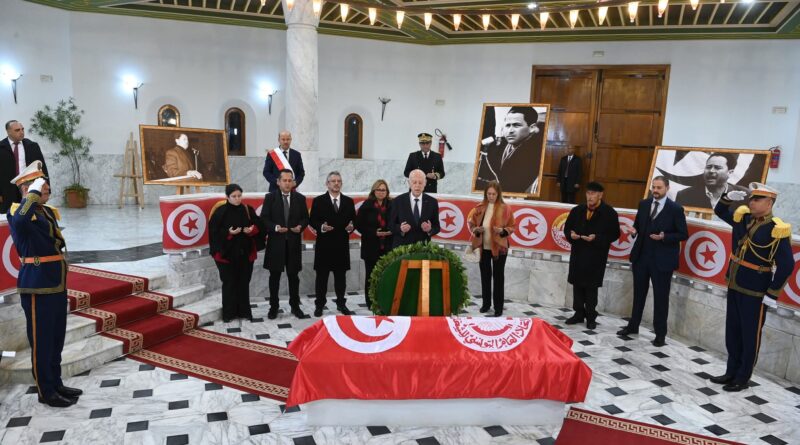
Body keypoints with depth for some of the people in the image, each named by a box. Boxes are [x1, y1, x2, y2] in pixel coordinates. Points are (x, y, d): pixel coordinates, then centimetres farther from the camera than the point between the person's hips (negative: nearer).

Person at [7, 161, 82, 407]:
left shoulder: (49, 212, 13)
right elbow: (20, 221, -39)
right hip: (37, 287, -8)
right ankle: (46, 392, 15)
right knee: (41, 341, 3)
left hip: (57, 285, 8)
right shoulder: (18, 211, -11)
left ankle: (56, 384, 30)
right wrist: (34, 193, -28)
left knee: (56, 339, 17)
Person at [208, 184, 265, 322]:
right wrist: (228, 233, -22)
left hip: (245, 252, 3)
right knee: (229, 283, 4)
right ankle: (228, 312, 16)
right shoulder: (220, 212, -7)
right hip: (226, 252, -3)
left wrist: (252, 230, -13)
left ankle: (244, 311, 20)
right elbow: (214, 231, -8)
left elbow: (259, 225, 7)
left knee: (244, 282, 9)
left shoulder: (248, 210, 2)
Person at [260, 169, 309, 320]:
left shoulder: (300, 198, 6)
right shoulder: (270, 197, 0)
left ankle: (295, 306, 20)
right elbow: (264, 218, -2)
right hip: (275, 242, -1)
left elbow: (305, 218, 9)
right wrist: (275, 227, -20)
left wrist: (300, 226, -13)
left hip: (293, 242, 1)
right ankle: (273, 307, 20)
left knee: (293, 275, 9)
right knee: (274, 276, 8)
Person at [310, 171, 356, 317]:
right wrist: (321, 227, -20)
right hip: (324, 245, -2)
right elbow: (312, 221, -1)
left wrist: (351, 227, -12)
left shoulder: (349, 201, 9)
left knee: (341, 276, 11)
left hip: (342, 245, 2)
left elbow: (353, 220, 9)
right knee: (322, 276, 5)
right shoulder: (318, 201, 1)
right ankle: (319, 305, 15)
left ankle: (341, 303, 23)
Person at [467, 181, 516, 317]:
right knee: (485, 275, 12)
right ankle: (486, 303, 26)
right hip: (483, 247, 3)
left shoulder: (505, 209, -6)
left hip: (499, 247, -3)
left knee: (498, 277, 4)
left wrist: (502, 231, -21)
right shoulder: (479, 208, 2)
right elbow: (471, 222, 9)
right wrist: (476, 229, -12)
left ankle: (498, 307, 13)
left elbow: (512, 227, -2)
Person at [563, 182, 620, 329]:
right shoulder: (577, 210, 6)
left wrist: (597, 238, -19)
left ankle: (591, 317, 14)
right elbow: (567, 228, 14)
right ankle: (579, 313, 23)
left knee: (591, 287, 1)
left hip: (596, 256, -4)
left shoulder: (609, 213, -5)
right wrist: (570, 234, -9)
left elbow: (614, 234, -6)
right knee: (577, 285, 10)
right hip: (578, 253, 4)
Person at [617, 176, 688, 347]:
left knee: (661, 297, 5)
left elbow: (683, 234, -7)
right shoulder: (643, 204, 5)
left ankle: (660, 334, 16)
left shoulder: (675, 209, -8)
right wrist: (634, 230, -8)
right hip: (641, 256, 5)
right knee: (639, 293, 16)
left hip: (662, 260, -4)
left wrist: (664, 237, -23)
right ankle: (633, 326, 30)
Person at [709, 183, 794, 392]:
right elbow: (720, 211, 20)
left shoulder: (776, 230, -17)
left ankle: (743, 378, 19)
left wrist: (772, 294, -15)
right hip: (734, 286, 7)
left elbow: (787, 265, -17)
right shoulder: (742, 217, 2)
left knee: (750, 335, 7)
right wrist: (729, 197, -1)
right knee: (732, 332, 16)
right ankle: (731, 372, 29)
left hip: (755, 292, -7)